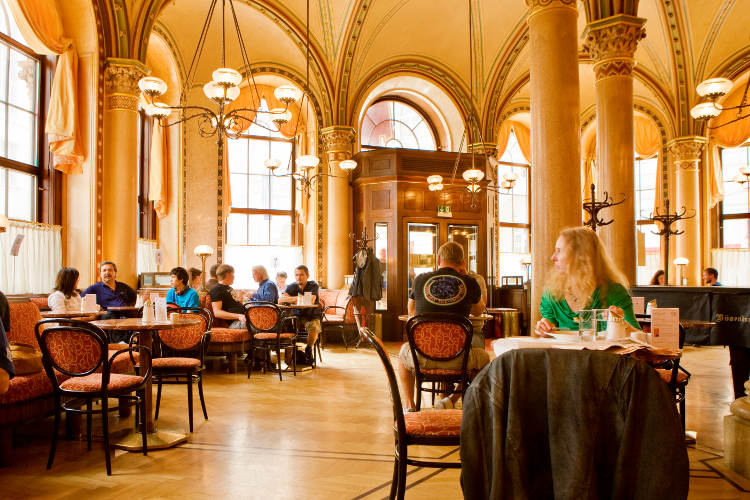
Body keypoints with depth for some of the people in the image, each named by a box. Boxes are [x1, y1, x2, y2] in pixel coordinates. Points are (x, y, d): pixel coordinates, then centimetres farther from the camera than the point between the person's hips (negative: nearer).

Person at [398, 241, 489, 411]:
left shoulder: (420, 280, 4)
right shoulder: (469, 283, 0)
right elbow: (479, 310, 21)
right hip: (456, 358, -1)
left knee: (404, 351, 35)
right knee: (483, 356, 29)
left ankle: (409, 404, 25)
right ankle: (452, 399, 17)